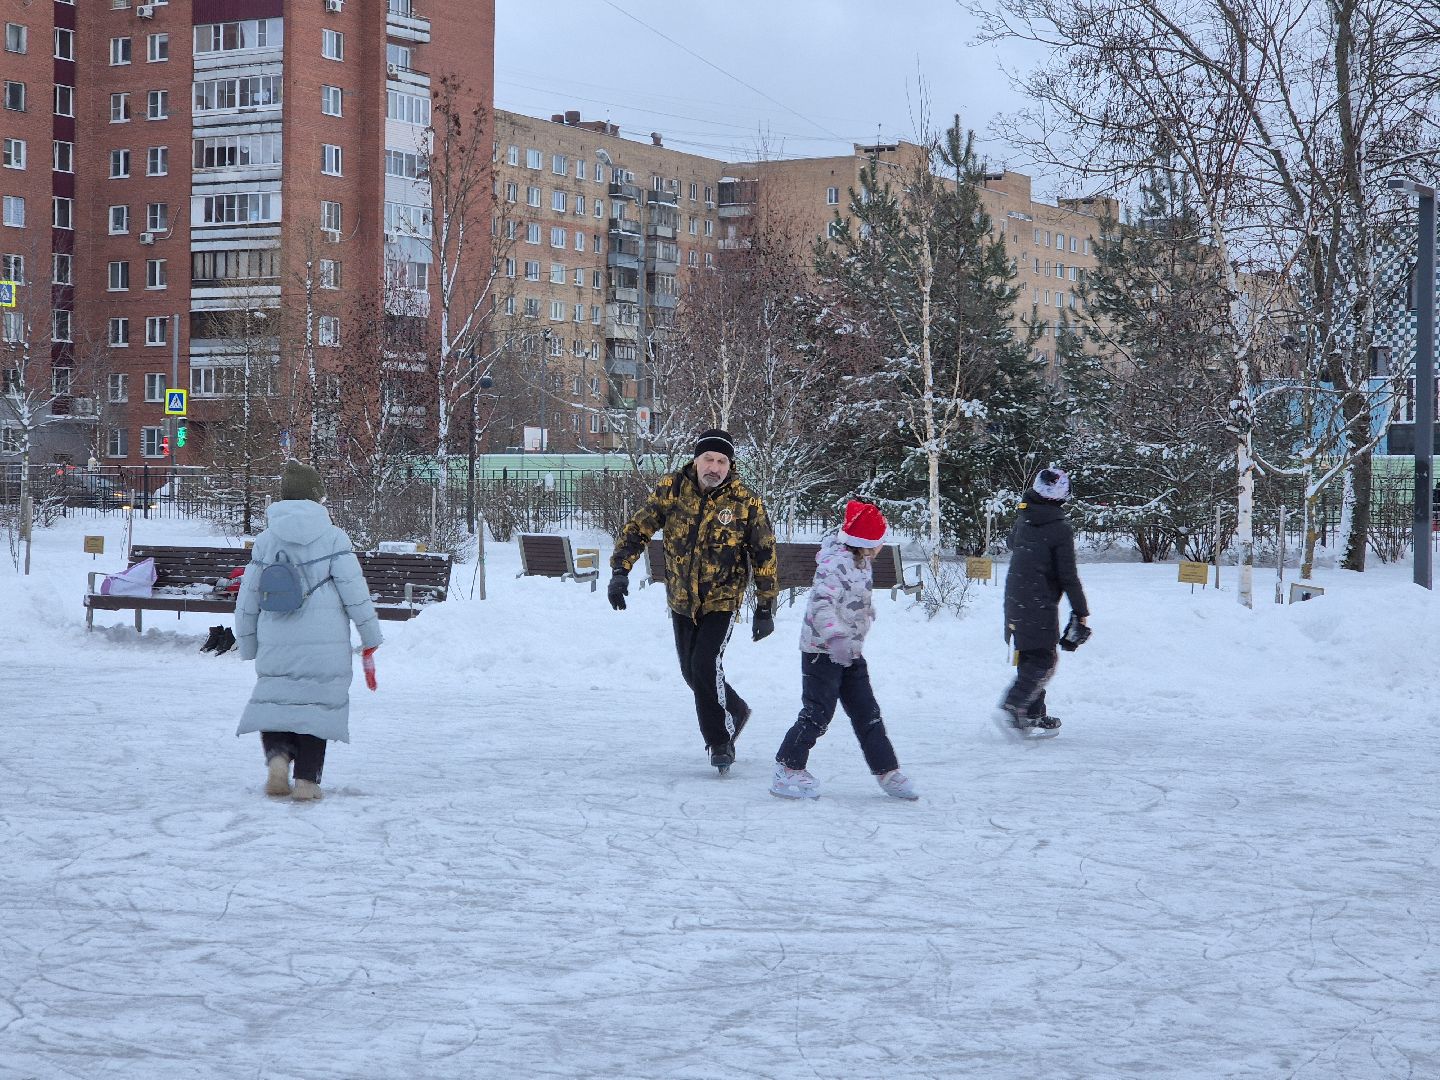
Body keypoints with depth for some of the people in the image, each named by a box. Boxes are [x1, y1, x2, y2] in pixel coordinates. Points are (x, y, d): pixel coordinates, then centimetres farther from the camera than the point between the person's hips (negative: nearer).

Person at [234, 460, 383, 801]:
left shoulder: (266, 540, 4)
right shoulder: (332, 537, -4)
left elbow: (248, 599, 7)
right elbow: (355, 591, -6)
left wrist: (247, 645, 18)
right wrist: (371, 639, 3)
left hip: (275, 644, 2)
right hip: (325, 644, -2)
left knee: (275, 703, 12)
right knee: (316, 706, 7)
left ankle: (277, 756, -13)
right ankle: (306, 779, 4)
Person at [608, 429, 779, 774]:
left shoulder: (746, 501, -12)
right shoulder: (672, 489, -8)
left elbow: (764, 555, -4)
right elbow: (637, 529, -1)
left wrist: (765, 608, -4)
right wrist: (620, 571, -13)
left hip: (721, 601, -4)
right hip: (681, 600, 4)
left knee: (706, 666, -18)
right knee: (691, 672, 12)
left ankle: (720, 742, -2)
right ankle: (734, 711, 39)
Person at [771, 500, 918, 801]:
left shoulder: (861, 563, 8)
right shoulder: (835, 563, -22)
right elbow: (821, 603, -33)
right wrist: (834, 637, -42)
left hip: (850, 652, 9)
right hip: (822, 651, -9)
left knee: (867, 713, 10)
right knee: (817, 713, -6)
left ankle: (887, 771, 15)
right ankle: (788, 769, 4)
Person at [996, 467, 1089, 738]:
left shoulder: (1022, 521, 5)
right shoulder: (1061, 529, -13)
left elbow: (1011, 544, 28)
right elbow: (1068, 576, -13)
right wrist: (1080, 612, -7)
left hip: (1014, 601, 7)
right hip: (1040, 606, -7)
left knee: (1029, 657, 16)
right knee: (1043, 660, -3)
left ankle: (1033, 715, 20)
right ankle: (1012, 706, -19)